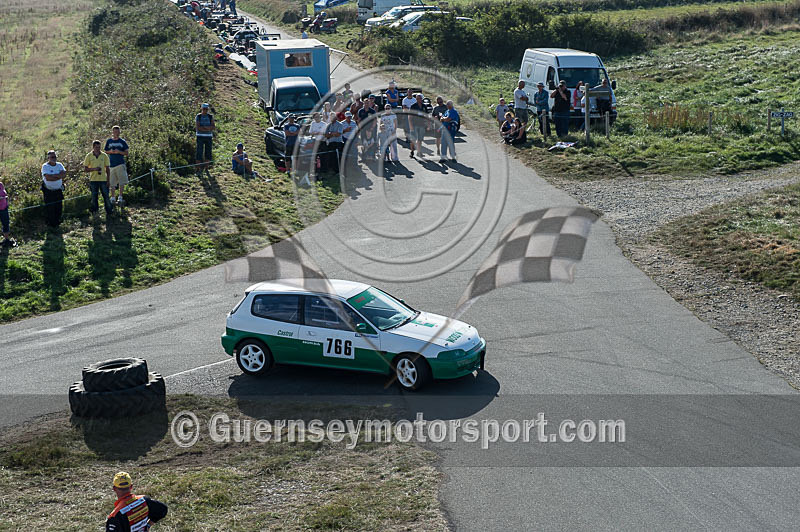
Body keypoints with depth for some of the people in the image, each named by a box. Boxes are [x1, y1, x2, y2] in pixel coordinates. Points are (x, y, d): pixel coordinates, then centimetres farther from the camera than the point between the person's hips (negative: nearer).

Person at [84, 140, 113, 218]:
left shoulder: (104, 156, 3)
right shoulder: (89, 156, 1)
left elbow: (107, 169, 7)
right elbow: (85, 169, 2)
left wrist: (108, 180, 1)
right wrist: (94, 169, -15)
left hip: (103, 179, 0)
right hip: (93, 180, 0)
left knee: (106, 196, -1)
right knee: (94, 197, 7)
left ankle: (109, 211, 7)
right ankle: (95, 211, 17)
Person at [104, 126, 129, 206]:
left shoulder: (122, 141, 7)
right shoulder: (109, 141, 10)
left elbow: (126, 153, 6)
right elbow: (105, 152, 15)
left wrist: (119, 152, -12)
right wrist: (110, 151, -6)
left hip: (120, 164, -2)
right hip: (111, 164, 2)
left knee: (122, 182, -9)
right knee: (112, 183, 4)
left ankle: (120, 198, -5)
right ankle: (112, 198, 11)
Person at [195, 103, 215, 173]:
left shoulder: (211, 116, 8)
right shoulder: (198, 117, 1)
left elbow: (213, 127, -1)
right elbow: (197, 127, -10)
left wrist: (204, 127, -15)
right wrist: (208, 128, -14)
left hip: (209, 136, 3)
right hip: (200, 136, -3)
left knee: (208, 152, 2)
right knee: (199, 152, -6)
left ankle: (206, 168, 12)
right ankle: (198, 169, -4)